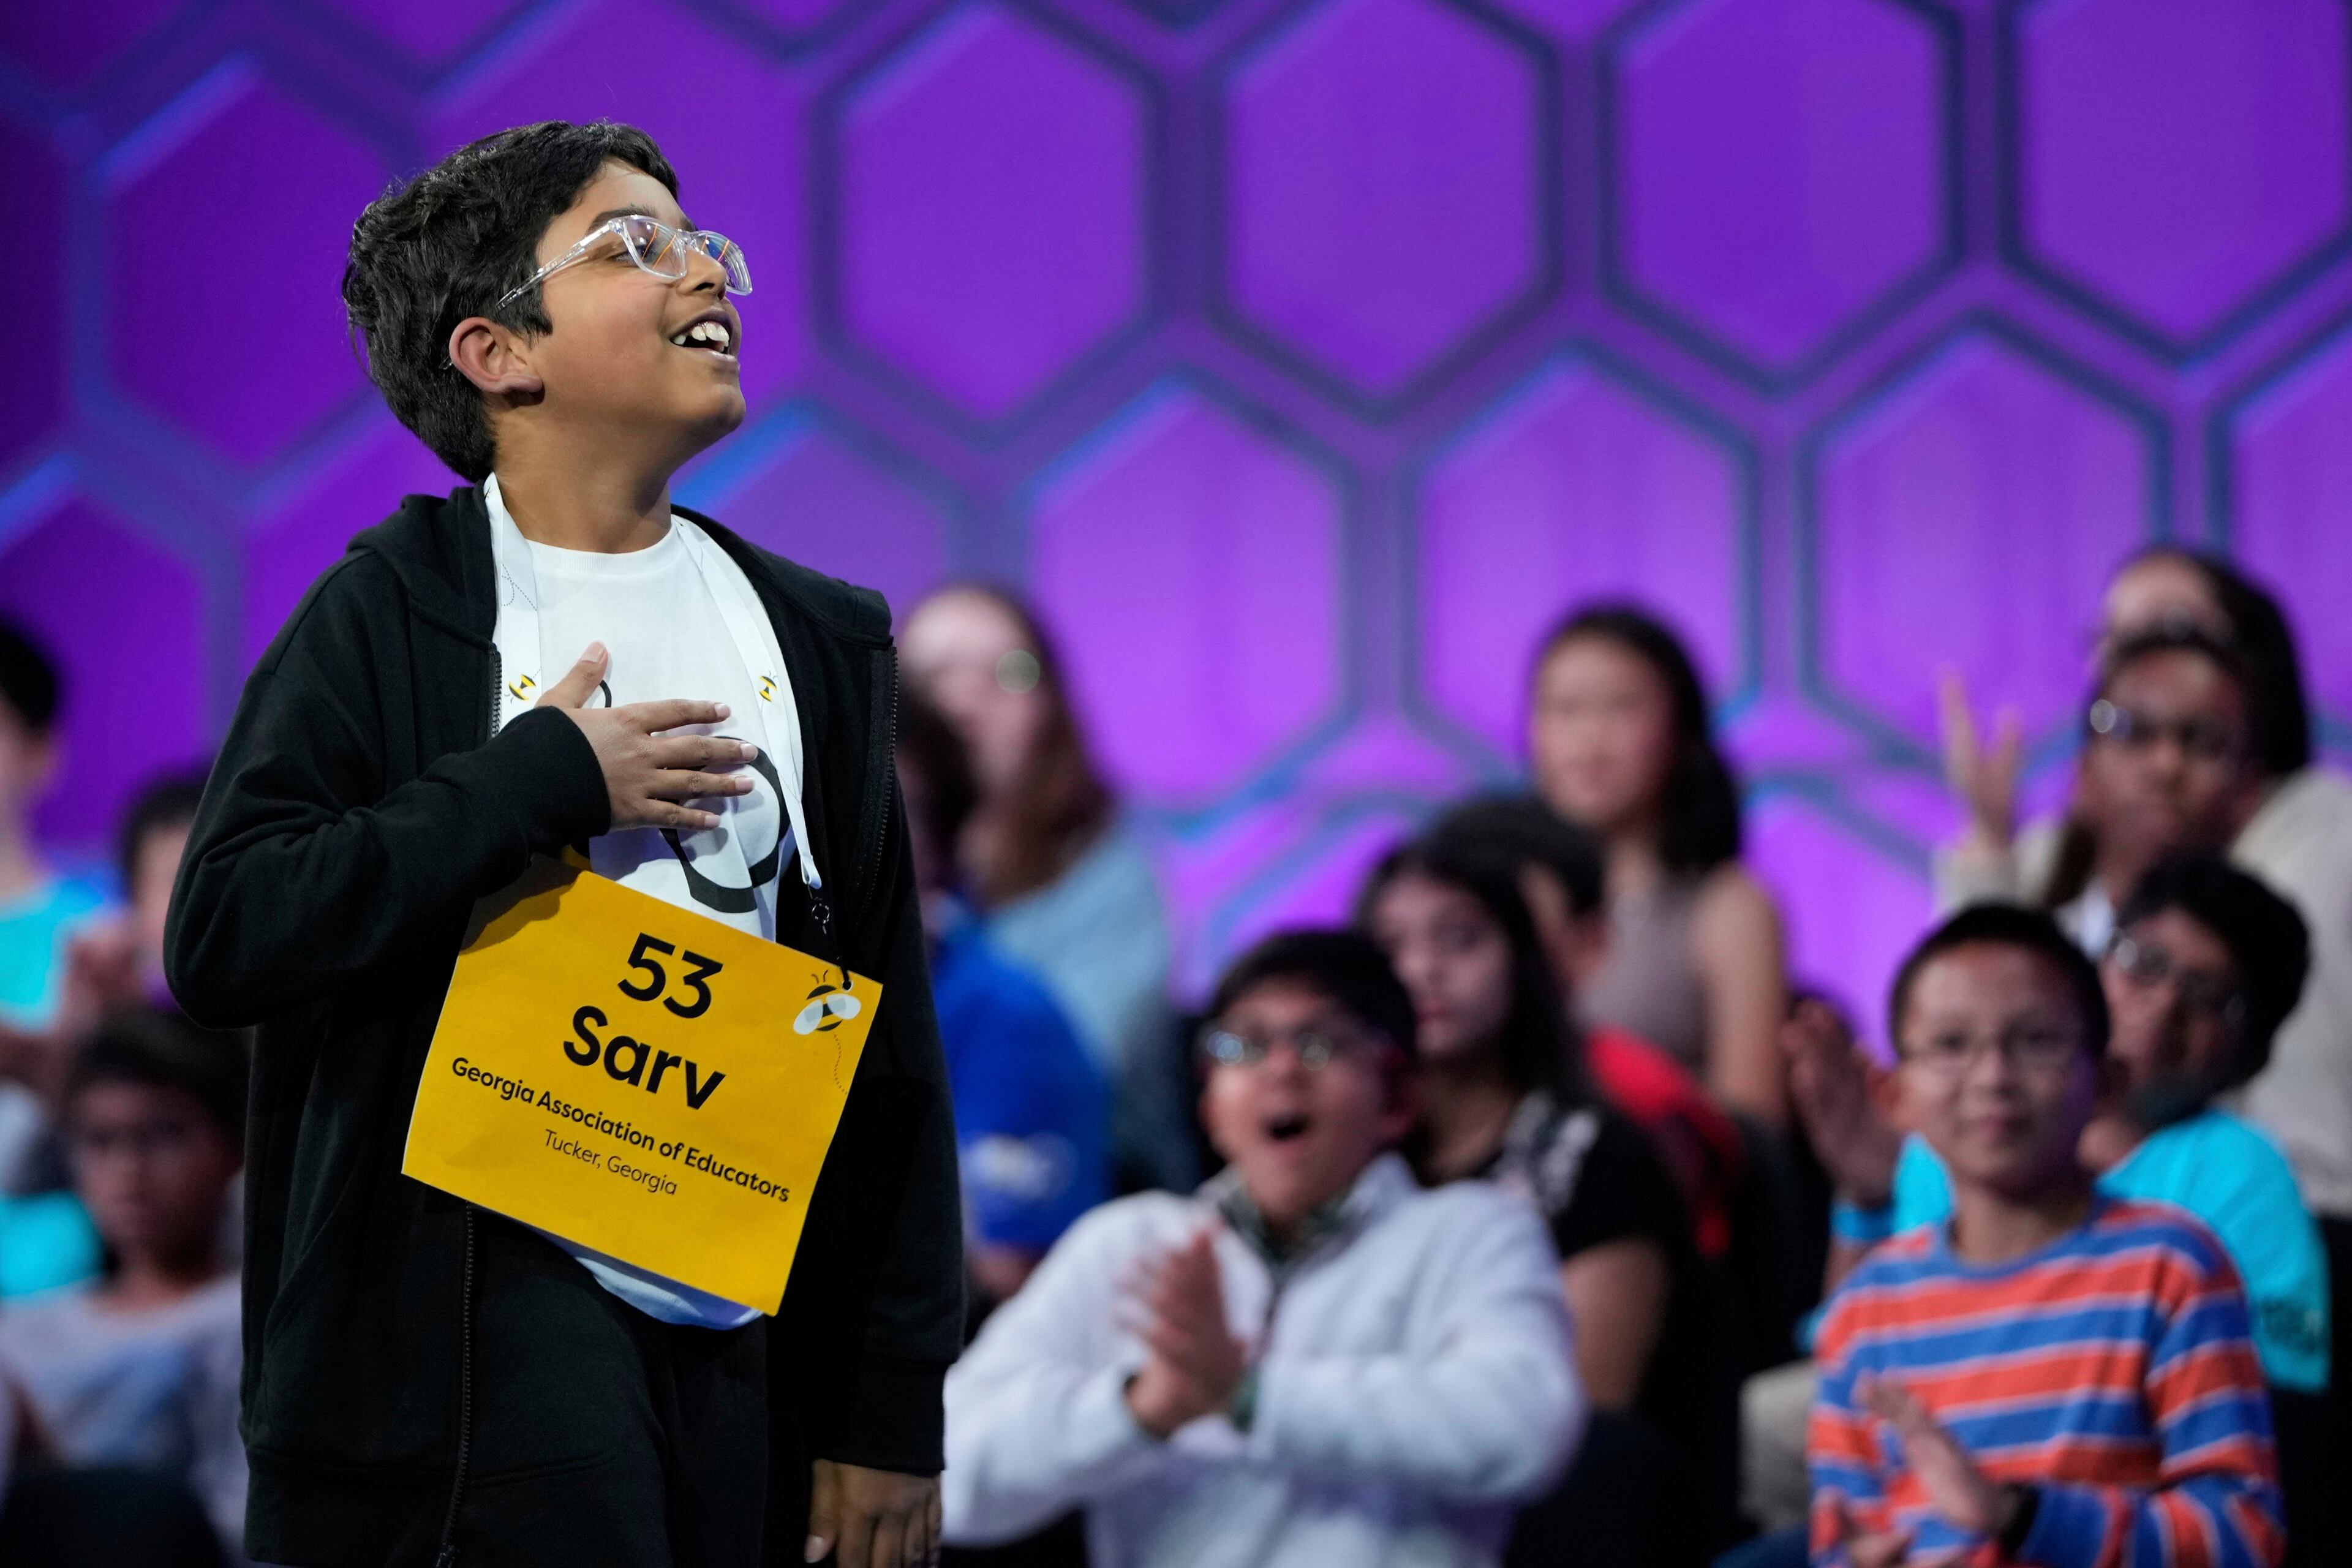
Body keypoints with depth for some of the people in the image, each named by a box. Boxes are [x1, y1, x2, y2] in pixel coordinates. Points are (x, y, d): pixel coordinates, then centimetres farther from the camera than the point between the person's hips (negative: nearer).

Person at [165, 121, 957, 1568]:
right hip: (513, 1285, -5)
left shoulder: (817, 638, 13)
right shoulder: (394, 616, 0)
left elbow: (892, 1052, 13)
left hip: (760, 1332, 5)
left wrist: (895, 1409, 8)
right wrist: (546, 780, -12)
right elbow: (222, 940, -14)